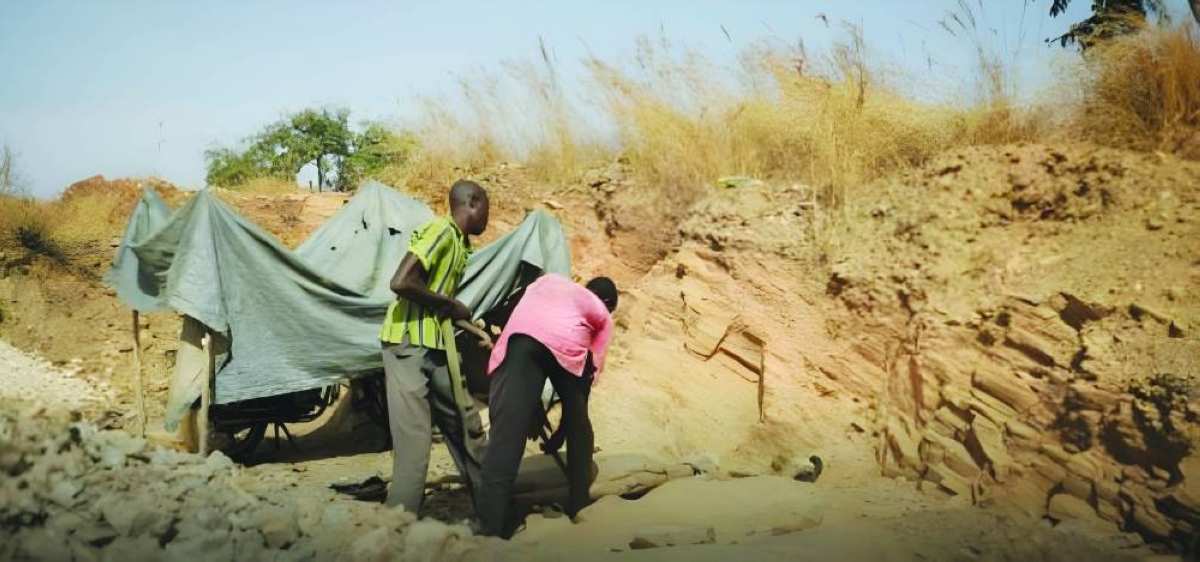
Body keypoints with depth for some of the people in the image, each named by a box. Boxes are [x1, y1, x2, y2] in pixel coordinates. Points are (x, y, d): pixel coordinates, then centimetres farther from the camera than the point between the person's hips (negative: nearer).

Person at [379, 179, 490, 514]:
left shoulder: (459, 243, 16)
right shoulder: (441, 230, -12)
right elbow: (401, 283, -22)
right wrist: (452, 305, -12)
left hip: (434, 347, 10)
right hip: (408, 345, -10)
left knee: (465, 426, 15)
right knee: (414, 443, -11)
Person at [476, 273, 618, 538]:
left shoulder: (549, 280, 42)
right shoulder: (603, 315, 32)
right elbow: (593, 368, 27)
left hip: (519, 337, 1)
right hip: (567, 344, -1)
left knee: (506, 429, -6)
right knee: (577, 422, 23)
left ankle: (491, 528, -13)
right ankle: (580, 504, 29)